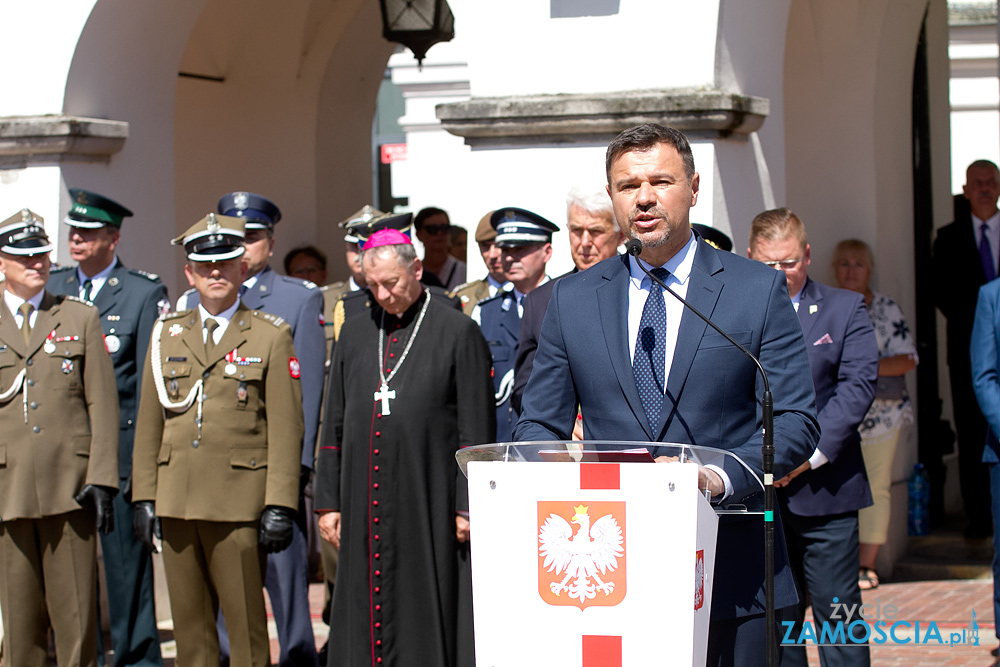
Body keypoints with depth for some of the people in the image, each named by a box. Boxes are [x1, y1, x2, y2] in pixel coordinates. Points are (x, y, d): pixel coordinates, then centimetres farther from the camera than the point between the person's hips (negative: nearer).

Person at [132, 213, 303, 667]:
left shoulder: (271, 336, 2)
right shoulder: (166, 334, 13)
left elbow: (285, 429, -2)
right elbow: (149, 422, 14)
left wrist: (279, 506, -9)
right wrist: (144, 497, 7)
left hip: (238, 504, -4)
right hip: (177, 504, 4)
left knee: (246, 624, -1)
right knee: (189, 624, 8)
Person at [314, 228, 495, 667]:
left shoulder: (458, 332, -2)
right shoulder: (355, 333, 12)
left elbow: (476, 432, -4)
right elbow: (334, 426, 15)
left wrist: (467, 507, -8)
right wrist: (328, 501, 10)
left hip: (429, 502, -4)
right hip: (365, 504, 4)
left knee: (428, 610, -2)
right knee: (365, 612, 4)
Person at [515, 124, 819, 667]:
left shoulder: (759, 290, 3)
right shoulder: (571, 300, 10)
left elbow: (795, 421, -2)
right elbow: (540, 424, 11)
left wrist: (721, 476, -20)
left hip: (730, 576, -1)